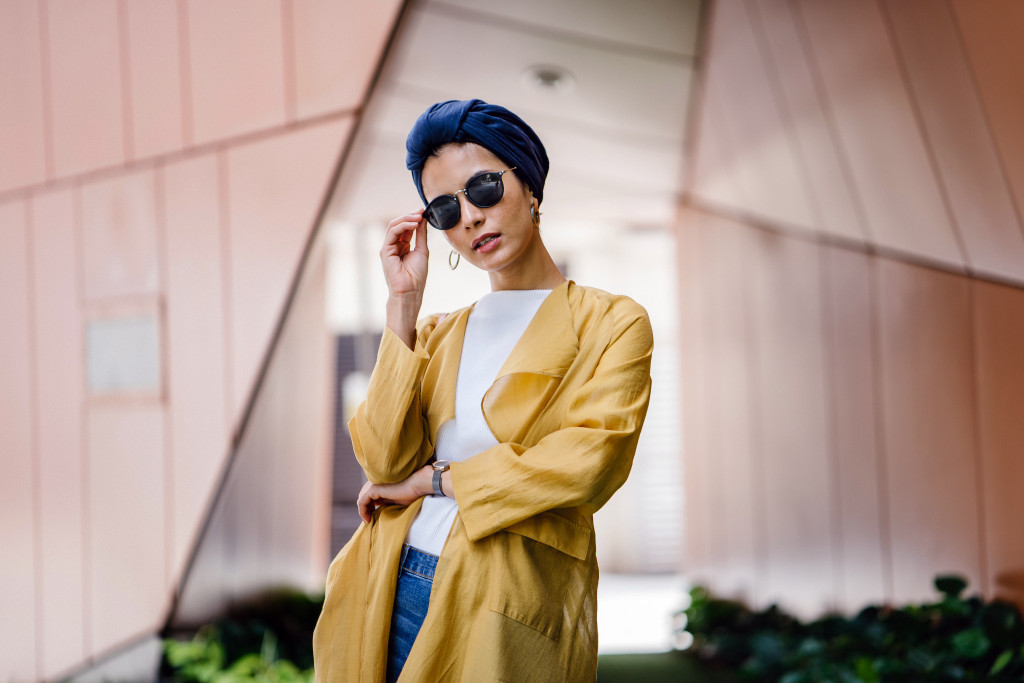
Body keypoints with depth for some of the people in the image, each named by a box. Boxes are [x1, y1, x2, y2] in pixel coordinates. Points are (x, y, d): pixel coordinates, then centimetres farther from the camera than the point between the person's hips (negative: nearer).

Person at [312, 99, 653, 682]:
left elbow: (588, 460, -13)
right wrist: (404, 302, -1)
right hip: (392, 596, 4)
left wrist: (433, 479, -5)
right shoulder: (438, 333, 14)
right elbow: (385, 461, -1)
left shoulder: (614, 323, 2)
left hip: (508, 613, -4)